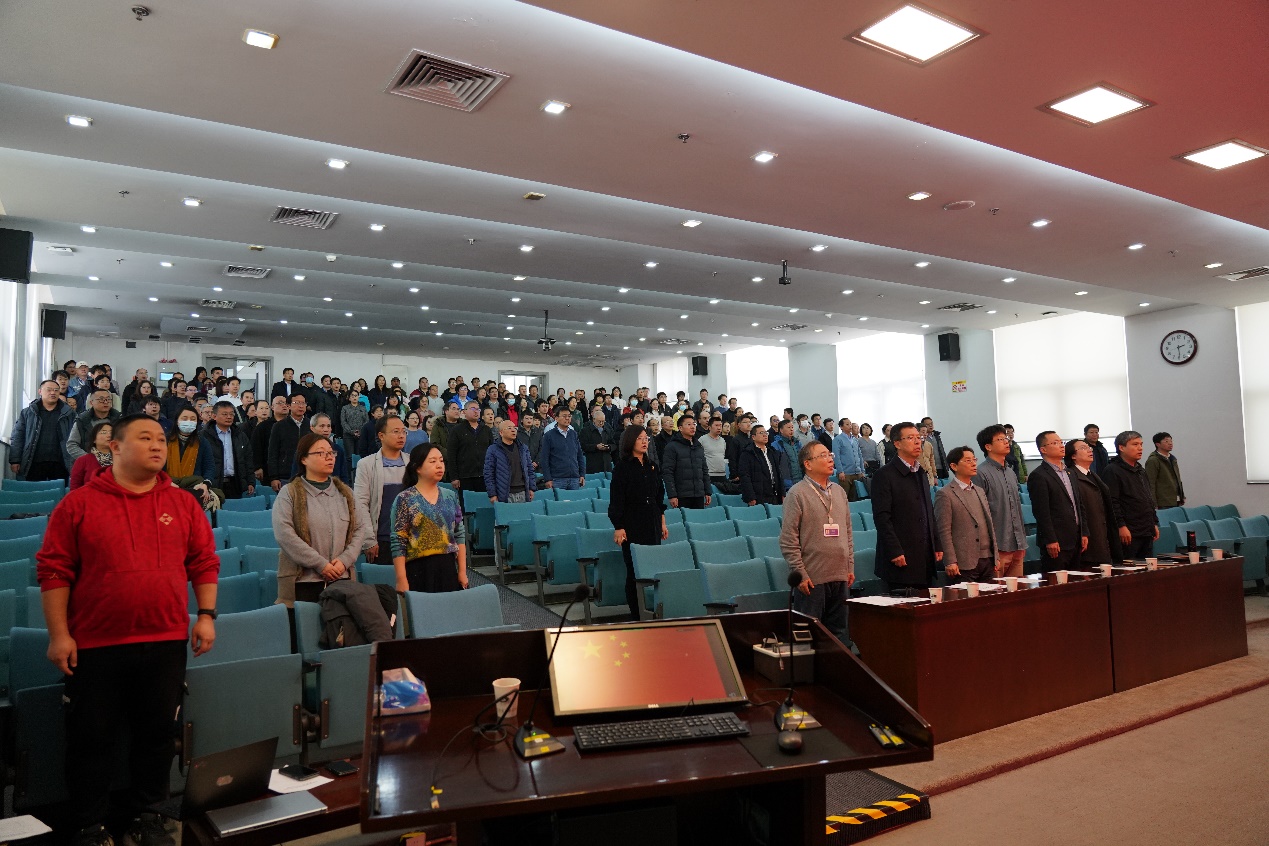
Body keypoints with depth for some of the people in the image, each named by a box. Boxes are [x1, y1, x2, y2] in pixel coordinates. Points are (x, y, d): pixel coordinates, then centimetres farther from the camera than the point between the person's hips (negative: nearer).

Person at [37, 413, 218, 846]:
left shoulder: (183, 504, 4)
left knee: (156, 733, 12)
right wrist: (59, 634, -7)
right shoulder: (78, 503, -3)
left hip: (166, 643, 2)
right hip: (95, 645, -2)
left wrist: (206, 615, 0)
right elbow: (54, 570, -3)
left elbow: (204, 563, 7)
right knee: (91, 737, 9)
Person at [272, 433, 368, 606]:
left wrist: (345, 560, -7)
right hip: (303, 581, -3)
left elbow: (360, 529, 10)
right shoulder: (289, 493, 0)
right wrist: (320, 564, -14)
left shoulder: (345, 492, 13)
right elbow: (284, 533, -11)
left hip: (341, 579, 4)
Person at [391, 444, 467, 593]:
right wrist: (401, 580, -11)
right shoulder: (405, 499, -5)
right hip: (419, 571, -4)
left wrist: (462, 571, 8)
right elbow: (398, 544, -7)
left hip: (449, 569, 4)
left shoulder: (451, 497, 9)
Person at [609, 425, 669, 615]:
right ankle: (636, 612, 7)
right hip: (632, 524, -5)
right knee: (634, 568, -2)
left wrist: (662, 522, 15)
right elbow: (616, 499, -8)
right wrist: (618, 527, -12)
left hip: (652, 524, 5)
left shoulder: (652, 466, 12)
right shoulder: (622, 467, -5)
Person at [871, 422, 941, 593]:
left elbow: (929, 514, 21)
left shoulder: (921, 474, 18)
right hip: (901, 559, -7)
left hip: (925, 558, 7)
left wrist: (937, 546, 13)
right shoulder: (885, 475, -7)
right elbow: (882, 517, -13)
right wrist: (895, 552, -18)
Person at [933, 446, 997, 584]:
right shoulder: (945, 494, -7)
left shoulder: (980, 491, 17)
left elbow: (990, 525, 20)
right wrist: (950, 562, -16)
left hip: (988, 561, 7)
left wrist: (995, 556, 16)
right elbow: (944, 531, -11)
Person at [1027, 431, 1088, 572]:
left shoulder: (1068, 473, 18)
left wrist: (1084, 533, 14)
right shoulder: (1038, 476, -10)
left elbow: (1079, 505, 21)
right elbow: (1041, 511, -15)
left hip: (1075, 540, 8)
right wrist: (1050, 540, -18)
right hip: (1055, 543, -8)